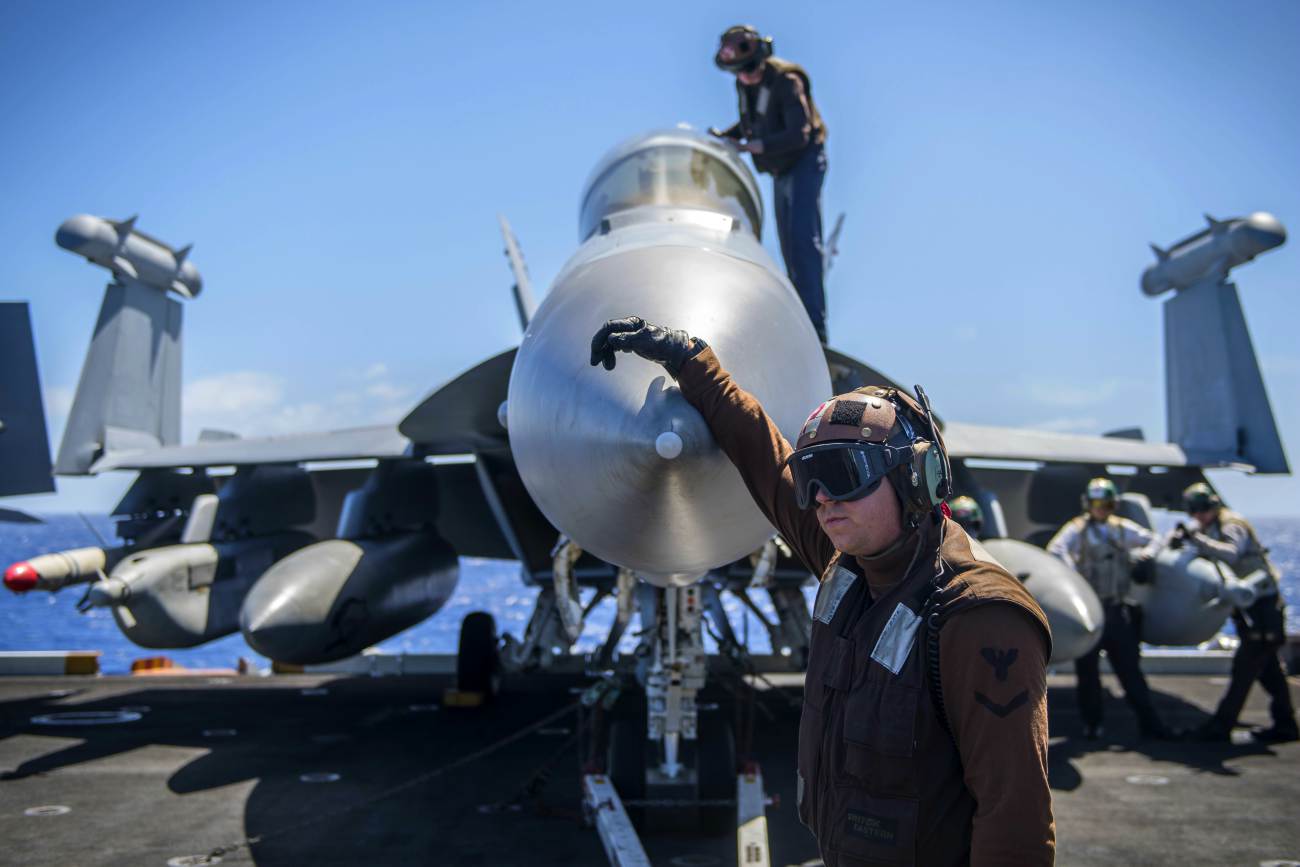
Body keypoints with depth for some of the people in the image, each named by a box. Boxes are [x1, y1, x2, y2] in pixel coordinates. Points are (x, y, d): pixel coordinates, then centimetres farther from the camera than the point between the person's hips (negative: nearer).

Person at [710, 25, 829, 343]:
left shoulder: (786, 81, -23)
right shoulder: (744, 84, 1)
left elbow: (799, 134, -30)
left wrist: (755, 146, -36)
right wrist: (725, 135, -3)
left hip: (805, 161, -8)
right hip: (780, 169, 8)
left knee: (803, 237, -18)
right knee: (788, 242, 10)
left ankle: (815, 325, -21)